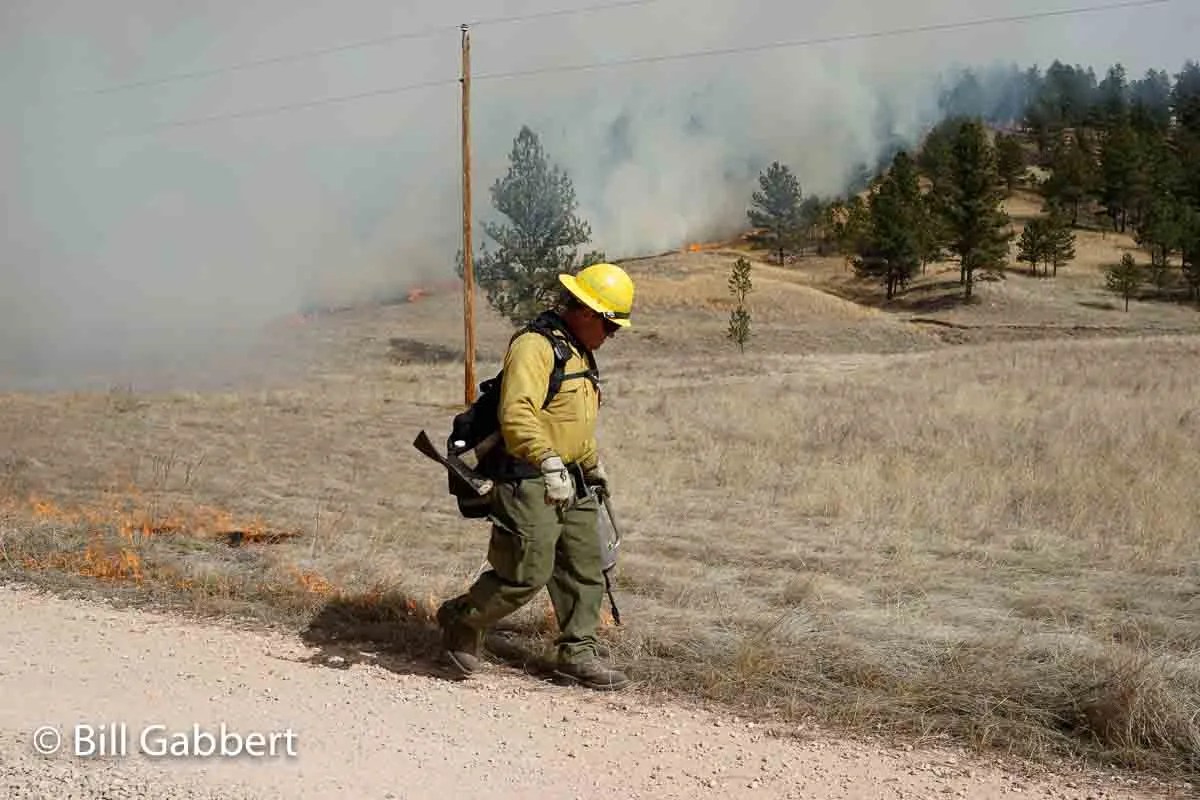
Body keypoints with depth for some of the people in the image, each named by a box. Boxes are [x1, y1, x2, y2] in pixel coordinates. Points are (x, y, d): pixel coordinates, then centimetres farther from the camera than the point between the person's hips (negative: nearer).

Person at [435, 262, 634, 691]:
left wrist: (593, 464, 40)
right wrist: (549, 463, -37)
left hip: (572, 483, 10)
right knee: (527, 573, -8)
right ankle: (461, 620, 14)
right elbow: (517, 414, -28)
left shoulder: (580, 353, 19)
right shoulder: (534, 346, -14)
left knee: (585, 571, 8)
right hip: (531, 481, -10)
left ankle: (578, 653, 17)